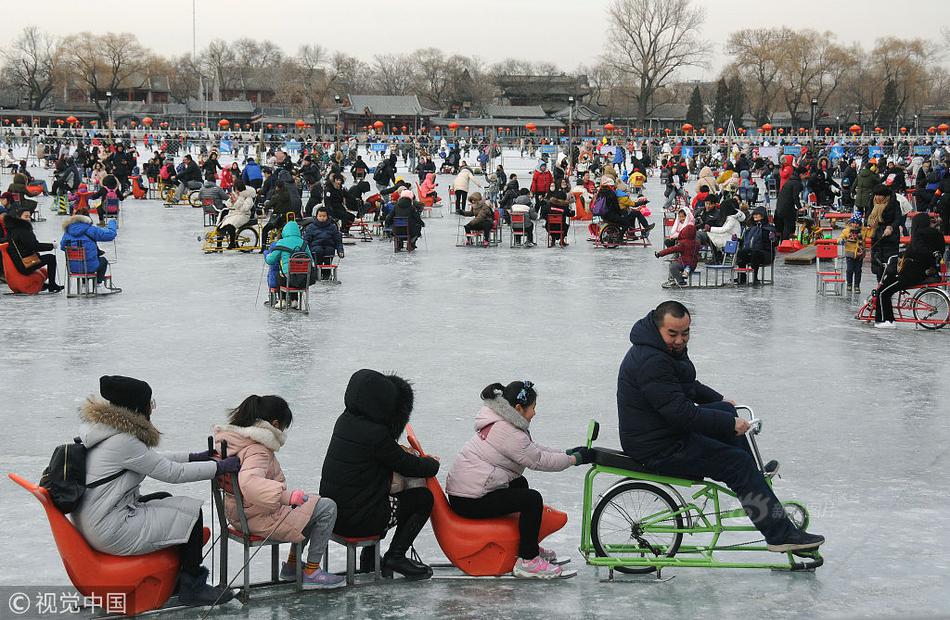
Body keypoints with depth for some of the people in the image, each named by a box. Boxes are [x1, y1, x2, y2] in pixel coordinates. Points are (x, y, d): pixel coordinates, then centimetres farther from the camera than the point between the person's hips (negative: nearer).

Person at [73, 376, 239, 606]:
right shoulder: (121, 441, -22)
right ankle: (192, 587, 13)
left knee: (163, 499, 27)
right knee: (191, 513, 0)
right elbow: (172, 473, -16)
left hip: (88, 522, 10)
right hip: (111, 533, -10)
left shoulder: (99, 427, 7)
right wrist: (221, 467, -7)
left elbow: (151, 460, 18)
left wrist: (195, 457, 15)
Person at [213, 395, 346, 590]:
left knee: (312, 501, 27)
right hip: (261, 520, -11)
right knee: (327, 507, -7)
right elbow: (248, 482, -46)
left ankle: (292, 564, 29)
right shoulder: (257, 451, -26)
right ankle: (311, 572, 0)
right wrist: (289, 496, -49)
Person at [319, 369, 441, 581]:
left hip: (332, 513, 8)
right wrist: (433, 463, 11)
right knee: (423, 498, 6)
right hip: (356, 520, -8)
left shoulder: (345, 420, 4)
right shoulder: (376, 434, -21)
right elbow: (408, 466, -8)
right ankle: (395, 556, 7)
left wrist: (400, 451, 15)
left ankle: (369, 555, 28)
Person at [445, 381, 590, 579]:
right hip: (471, 502, -11)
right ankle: (527, 561, -10)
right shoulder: (509, 433, -20)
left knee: (520, 483, 29)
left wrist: (566, 453, 12)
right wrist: (574, 459, -3)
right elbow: (539, 461, -14)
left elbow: (533, 449, 20)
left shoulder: (498, 422, 14)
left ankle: (530, 546, 35)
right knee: (532, 499, -16)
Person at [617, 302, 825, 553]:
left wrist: (719, 400, 23)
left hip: (669, 429, 11)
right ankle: (780, 534, -9)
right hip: (659, 450, -11)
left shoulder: (667, 350, 7)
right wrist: (730, 424, -22)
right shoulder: (651, 362, -28)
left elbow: (687, 386, 28)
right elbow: (681, 413, -29)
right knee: (739, 462, -12)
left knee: (726, 411, 24)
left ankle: (753, 478, 38)